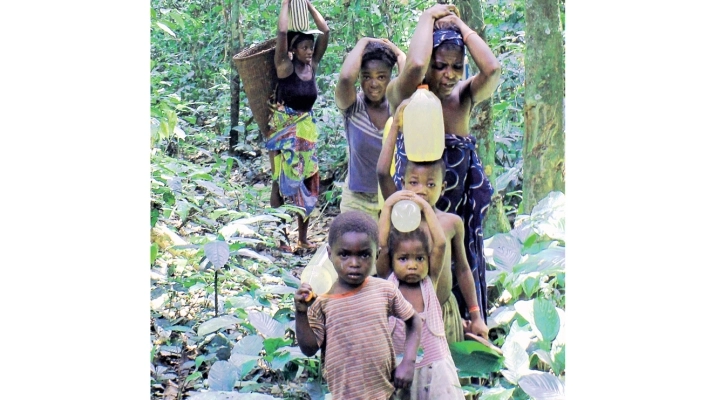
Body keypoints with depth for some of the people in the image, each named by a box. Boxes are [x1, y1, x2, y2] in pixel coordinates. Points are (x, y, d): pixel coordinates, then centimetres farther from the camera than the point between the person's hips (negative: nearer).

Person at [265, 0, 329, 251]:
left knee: (307, 182, 7)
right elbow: (282, 32, -22)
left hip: (306, 129, 6)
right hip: (283, 130, -6)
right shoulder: (285, 66, -10)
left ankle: (303, 238, 16)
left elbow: (325, 32, 3)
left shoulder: (312, 65, 3)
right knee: (281, 182, 0)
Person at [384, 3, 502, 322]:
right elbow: (415, 65, -31)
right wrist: (429, 18, -15)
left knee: (461, 289, 15)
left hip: (461, 215, 4)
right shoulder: (404, 96, -10)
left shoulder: (463, 96, 1)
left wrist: (460, 25, -9)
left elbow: (492, 69, -18)